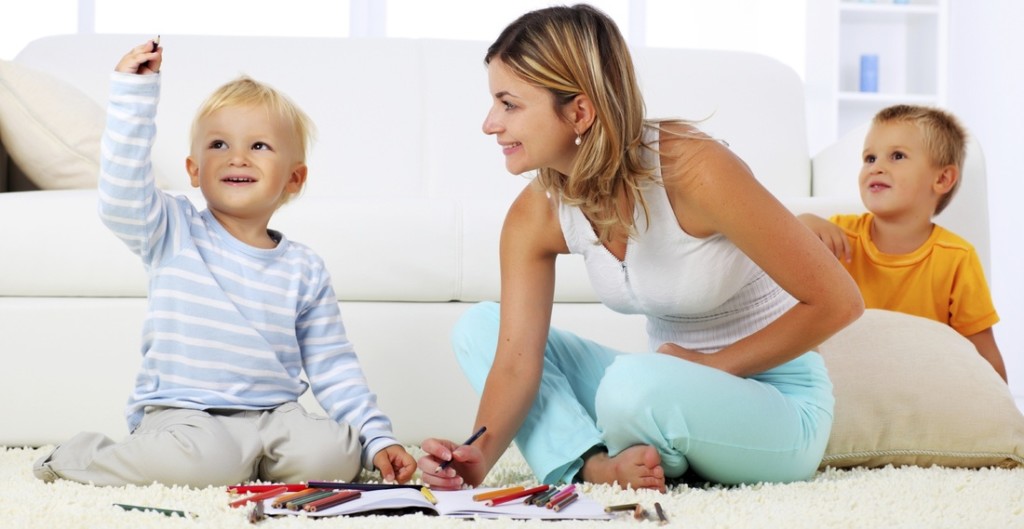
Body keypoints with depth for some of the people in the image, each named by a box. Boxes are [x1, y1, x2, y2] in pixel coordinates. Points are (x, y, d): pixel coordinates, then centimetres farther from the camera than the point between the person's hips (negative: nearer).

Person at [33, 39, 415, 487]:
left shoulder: (305, 271, 8)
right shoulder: (173, 234, 2)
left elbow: (334, 370, 11)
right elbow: (121, 200, -18)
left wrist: (378, 440, 2)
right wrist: (134, 94, -20)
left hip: (273, 416, 2)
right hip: (182, 412, -2)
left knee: (334, 454, -26)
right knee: (206, 461, -34)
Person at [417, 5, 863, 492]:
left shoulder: (693, 170, -26)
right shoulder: (536, 215, -8)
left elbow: (837, 301, -21)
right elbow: (515, 362, -11)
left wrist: (713, 365, -16)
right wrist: (480, 454, -30)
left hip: (779, 407, -6)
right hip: (669, 388, 6)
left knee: (634, 381, -37)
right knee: (479, 326, -3)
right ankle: (596, 466, -18)